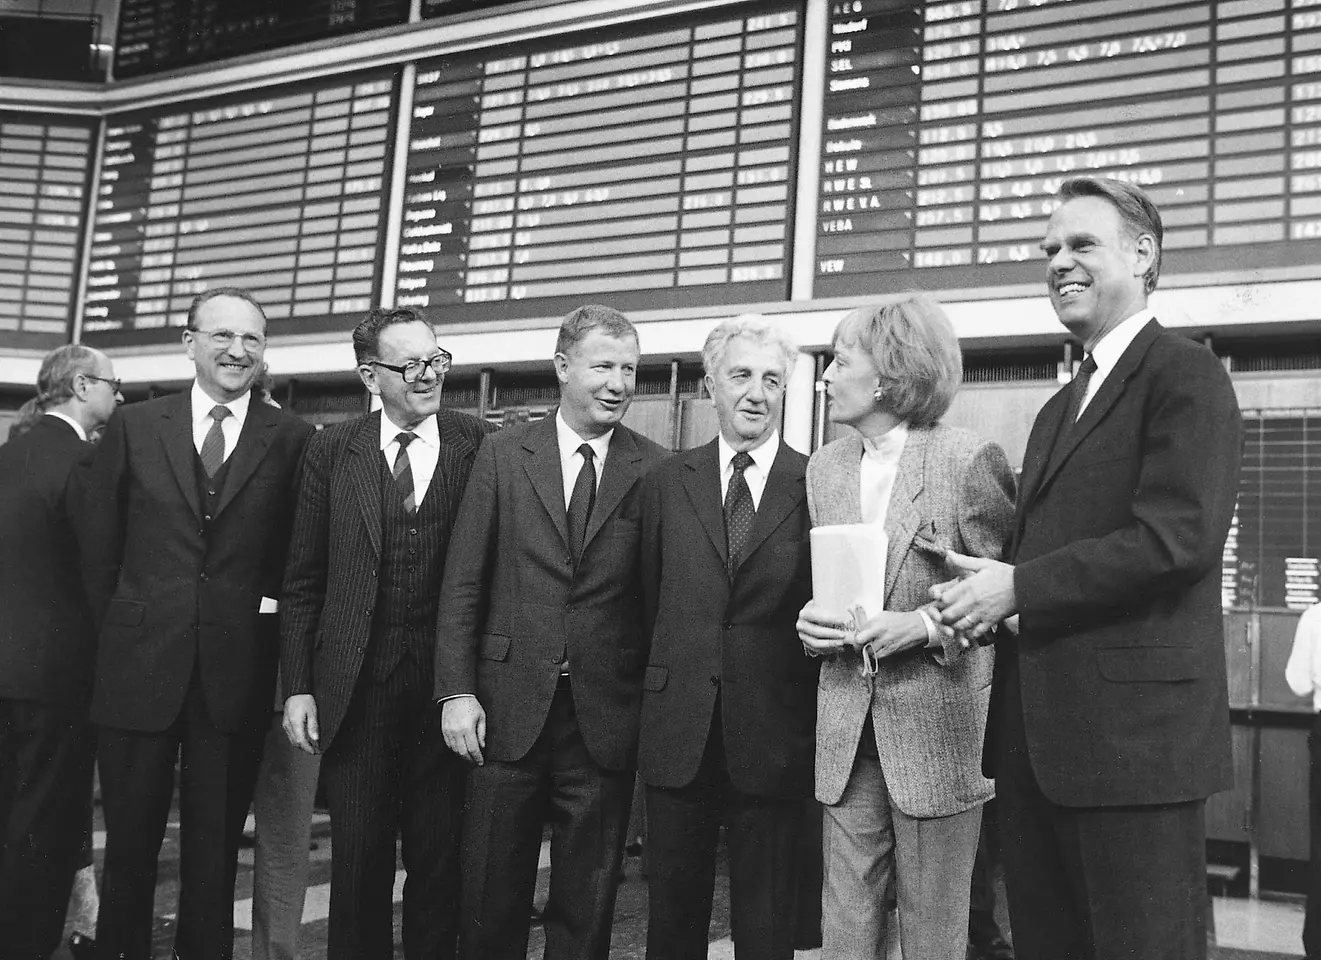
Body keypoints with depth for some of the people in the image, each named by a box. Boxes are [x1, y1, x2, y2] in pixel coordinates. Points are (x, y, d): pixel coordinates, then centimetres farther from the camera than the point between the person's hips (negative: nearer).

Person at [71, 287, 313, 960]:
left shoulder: (291, 439, 0)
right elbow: (97, 545, 8)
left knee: (215, 845, 10)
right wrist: (122, 628, 7)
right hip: (140, 665, 1)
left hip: (237, 671, -1)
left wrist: (266, 610, -3)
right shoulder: (133, 426, 4)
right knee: (129, 839, 12)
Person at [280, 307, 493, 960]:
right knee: (358, 863, 11)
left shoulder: (481, 447, -1)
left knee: (440, 863, 10)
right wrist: (297, 687, 0)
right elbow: (302, 581, 5)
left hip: (446, 687, -1)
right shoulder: (331, 451, 4)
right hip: (355, 690, 1)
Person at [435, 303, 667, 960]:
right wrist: (456, 691, -5)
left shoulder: (656, 470, 1)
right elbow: (462, 586, 2)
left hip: (605, 719, 0)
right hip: (508, 708, 1)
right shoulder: (503, 454, 3)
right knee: (492, 901, 11)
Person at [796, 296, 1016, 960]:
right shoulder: (824, 467, 10)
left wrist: (924, 624, -17)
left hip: (939, 727, -5)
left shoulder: (970, 461, -9)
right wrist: (812, 619, -2)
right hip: (846, 725, 5)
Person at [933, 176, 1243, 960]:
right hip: (1040, 735, 9)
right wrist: (982, 600, 2)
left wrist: (1016, 586, -16)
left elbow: (1175, 536, -19)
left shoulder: (1187, 375, -7)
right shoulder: (1060, 409, 21)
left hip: (1135, 730, -8)